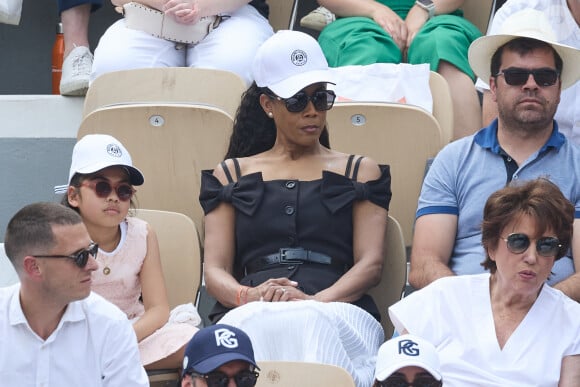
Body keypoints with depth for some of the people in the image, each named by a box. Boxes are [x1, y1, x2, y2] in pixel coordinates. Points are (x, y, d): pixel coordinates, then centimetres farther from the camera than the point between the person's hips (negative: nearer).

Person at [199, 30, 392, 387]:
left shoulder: (360, 172, 25)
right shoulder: (232, 175, 26)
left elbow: (371, 263, 10)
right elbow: (215, 270, 15)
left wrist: (316, 300, -12)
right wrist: (248, 296, -11)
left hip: (336, 309, 0)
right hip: (250, 316, 0)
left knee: (311, 327, -42)